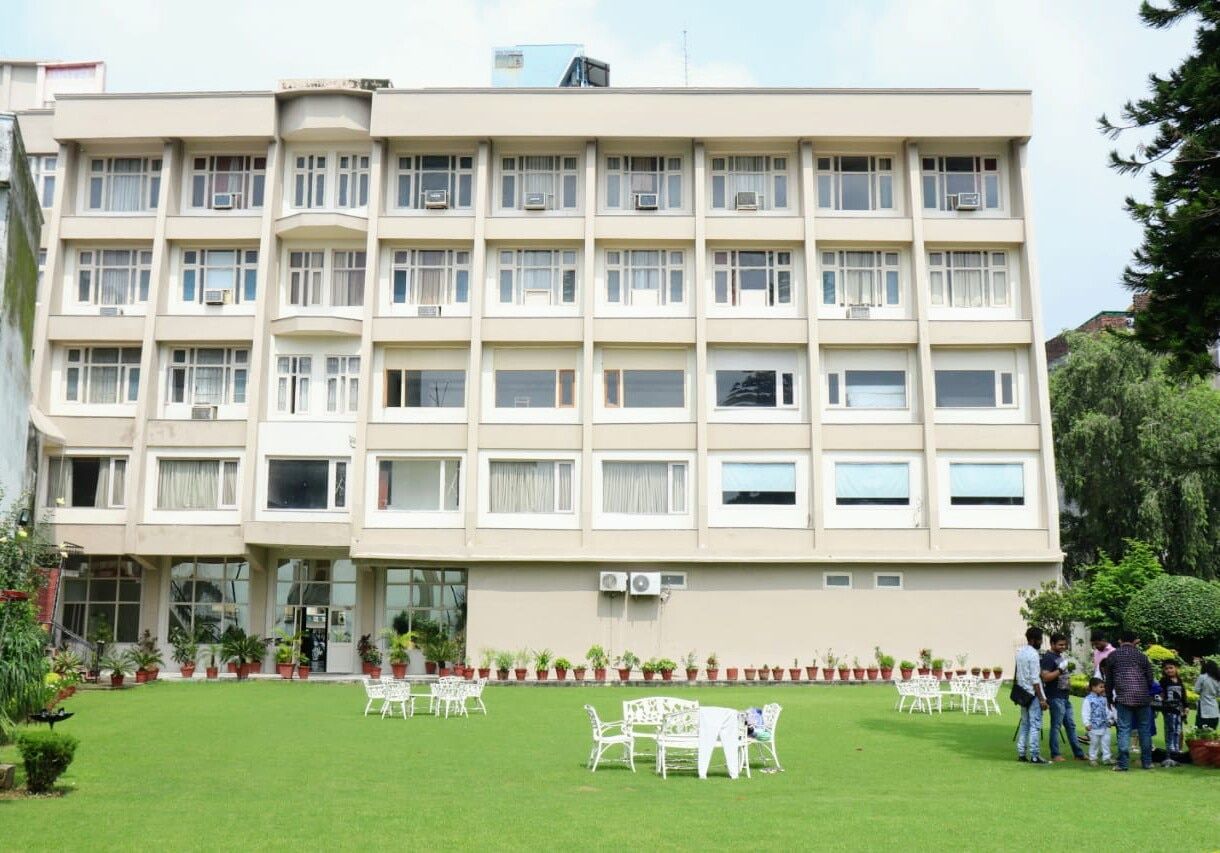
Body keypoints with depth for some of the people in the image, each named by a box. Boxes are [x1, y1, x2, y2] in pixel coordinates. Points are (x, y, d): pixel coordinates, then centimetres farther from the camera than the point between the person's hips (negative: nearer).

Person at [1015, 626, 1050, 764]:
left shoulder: (1020, 652, 11)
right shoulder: (1033, 654, -16)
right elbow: (1035, 679, -18)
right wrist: (1041, 699, -16)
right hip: (1033, 694, -8)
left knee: (1024, 723, 12)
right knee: (1035, 725, -4)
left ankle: (1021, 753, 13)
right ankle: (1034, 756, -4)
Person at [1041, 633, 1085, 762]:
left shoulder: (1060, 655, 16)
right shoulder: (1048, 657, -13)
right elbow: (1045, 677, -23)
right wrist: (1060, 670, -25)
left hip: (1065, 696, 10)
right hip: (1055, 697, -10)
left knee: (1071, 725, 13)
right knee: (1056, 725, -4)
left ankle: (1079, 754, 19)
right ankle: (1055, 755, 3)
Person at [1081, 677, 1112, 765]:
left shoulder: (1103, 699, 10)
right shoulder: (1088, 699, -12)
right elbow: (1085, 712, -13)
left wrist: (1109, 720, 21)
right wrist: (1087, 723, -16)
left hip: (1105, 726, 6)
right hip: (1094, 727, -6)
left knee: (1106, 741, 7)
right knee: (1094, 742, 2)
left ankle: (1106, 758, 16)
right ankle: (1092, 759, 13)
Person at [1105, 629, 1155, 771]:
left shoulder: (1112, 656, 7)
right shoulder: (1142, 656, 9)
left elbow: (1109, 680, 11)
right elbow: (1150, 678, 11)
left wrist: (1110, 698, 21)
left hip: (1123, 697, -2)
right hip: (1143, 697, 2)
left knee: (1124, 729, -2)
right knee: (1145, 729, 12)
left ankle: (1123, 763, -5)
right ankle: (1146, 762, 17)